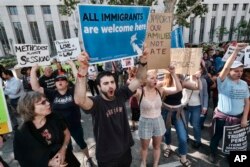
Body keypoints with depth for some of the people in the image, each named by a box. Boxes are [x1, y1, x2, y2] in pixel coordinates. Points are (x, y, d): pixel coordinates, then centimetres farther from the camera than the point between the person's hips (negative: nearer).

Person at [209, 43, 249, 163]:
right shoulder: (223, 81, -14)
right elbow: (226, 67, -31)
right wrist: (236, 51, -32)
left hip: (238, 117, 5)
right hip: (222, 117, -5)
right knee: (217, 136, 14)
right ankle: (213, 153, 36)